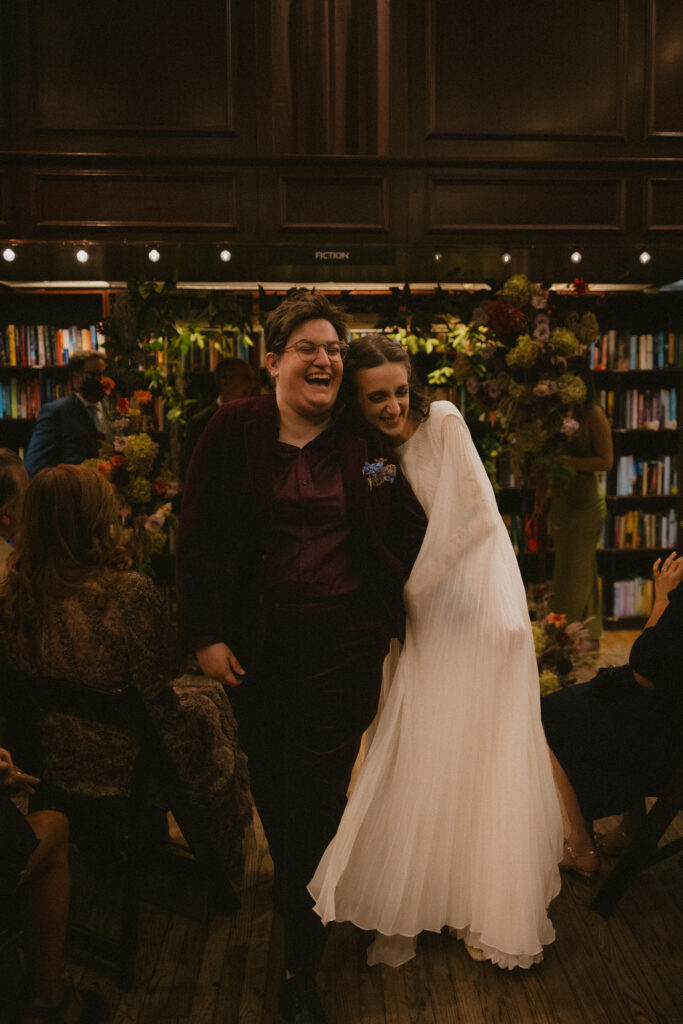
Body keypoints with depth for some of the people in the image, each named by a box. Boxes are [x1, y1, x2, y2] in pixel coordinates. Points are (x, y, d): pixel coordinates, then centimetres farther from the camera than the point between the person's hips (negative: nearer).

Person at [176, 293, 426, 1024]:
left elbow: (407, 531, 6)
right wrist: (205, 634, -7)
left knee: (316, 797, 2)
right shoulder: (234, 430, -3)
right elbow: (198, 537, -4)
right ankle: (289, 882, 51)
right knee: (269, 781, 19)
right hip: (257, 643, 1)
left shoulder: (369, 438, 0)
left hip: (344, 642, -1)